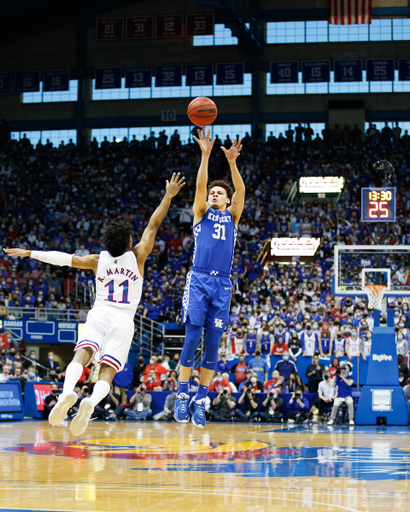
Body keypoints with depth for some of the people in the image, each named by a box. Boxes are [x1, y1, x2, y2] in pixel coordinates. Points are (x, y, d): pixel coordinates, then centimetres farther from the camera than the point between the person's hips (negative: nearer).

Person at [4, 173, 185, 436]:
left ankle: (67, 392, -49)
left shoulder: (98, 260, 8)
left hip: (98, 315, 1)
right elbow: (154, 224, 8)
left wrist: (30, 253, 20)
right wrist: (169, 196, 14)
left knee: (82, 354, -18)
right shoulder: (137, 256, 4)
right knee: (107, 372, -9)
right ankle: (91, 402, -41)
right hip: (123, 320, -1)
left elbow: (64, 258, 12)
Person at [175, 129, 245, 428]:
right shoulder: (202, 213, 15)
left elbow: (241, 191, 3)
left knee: (213, 344, -1)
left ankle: (201, 400, 3)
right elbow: (200, 185, 1)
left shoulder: (232, 217, 19)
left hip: (222, 285, 2)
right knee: (192, 338, -12)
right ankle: (183, 395, -7)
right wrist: (206, 155, -9)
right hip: (199, 281, -2)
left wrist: (232, 162, -10)